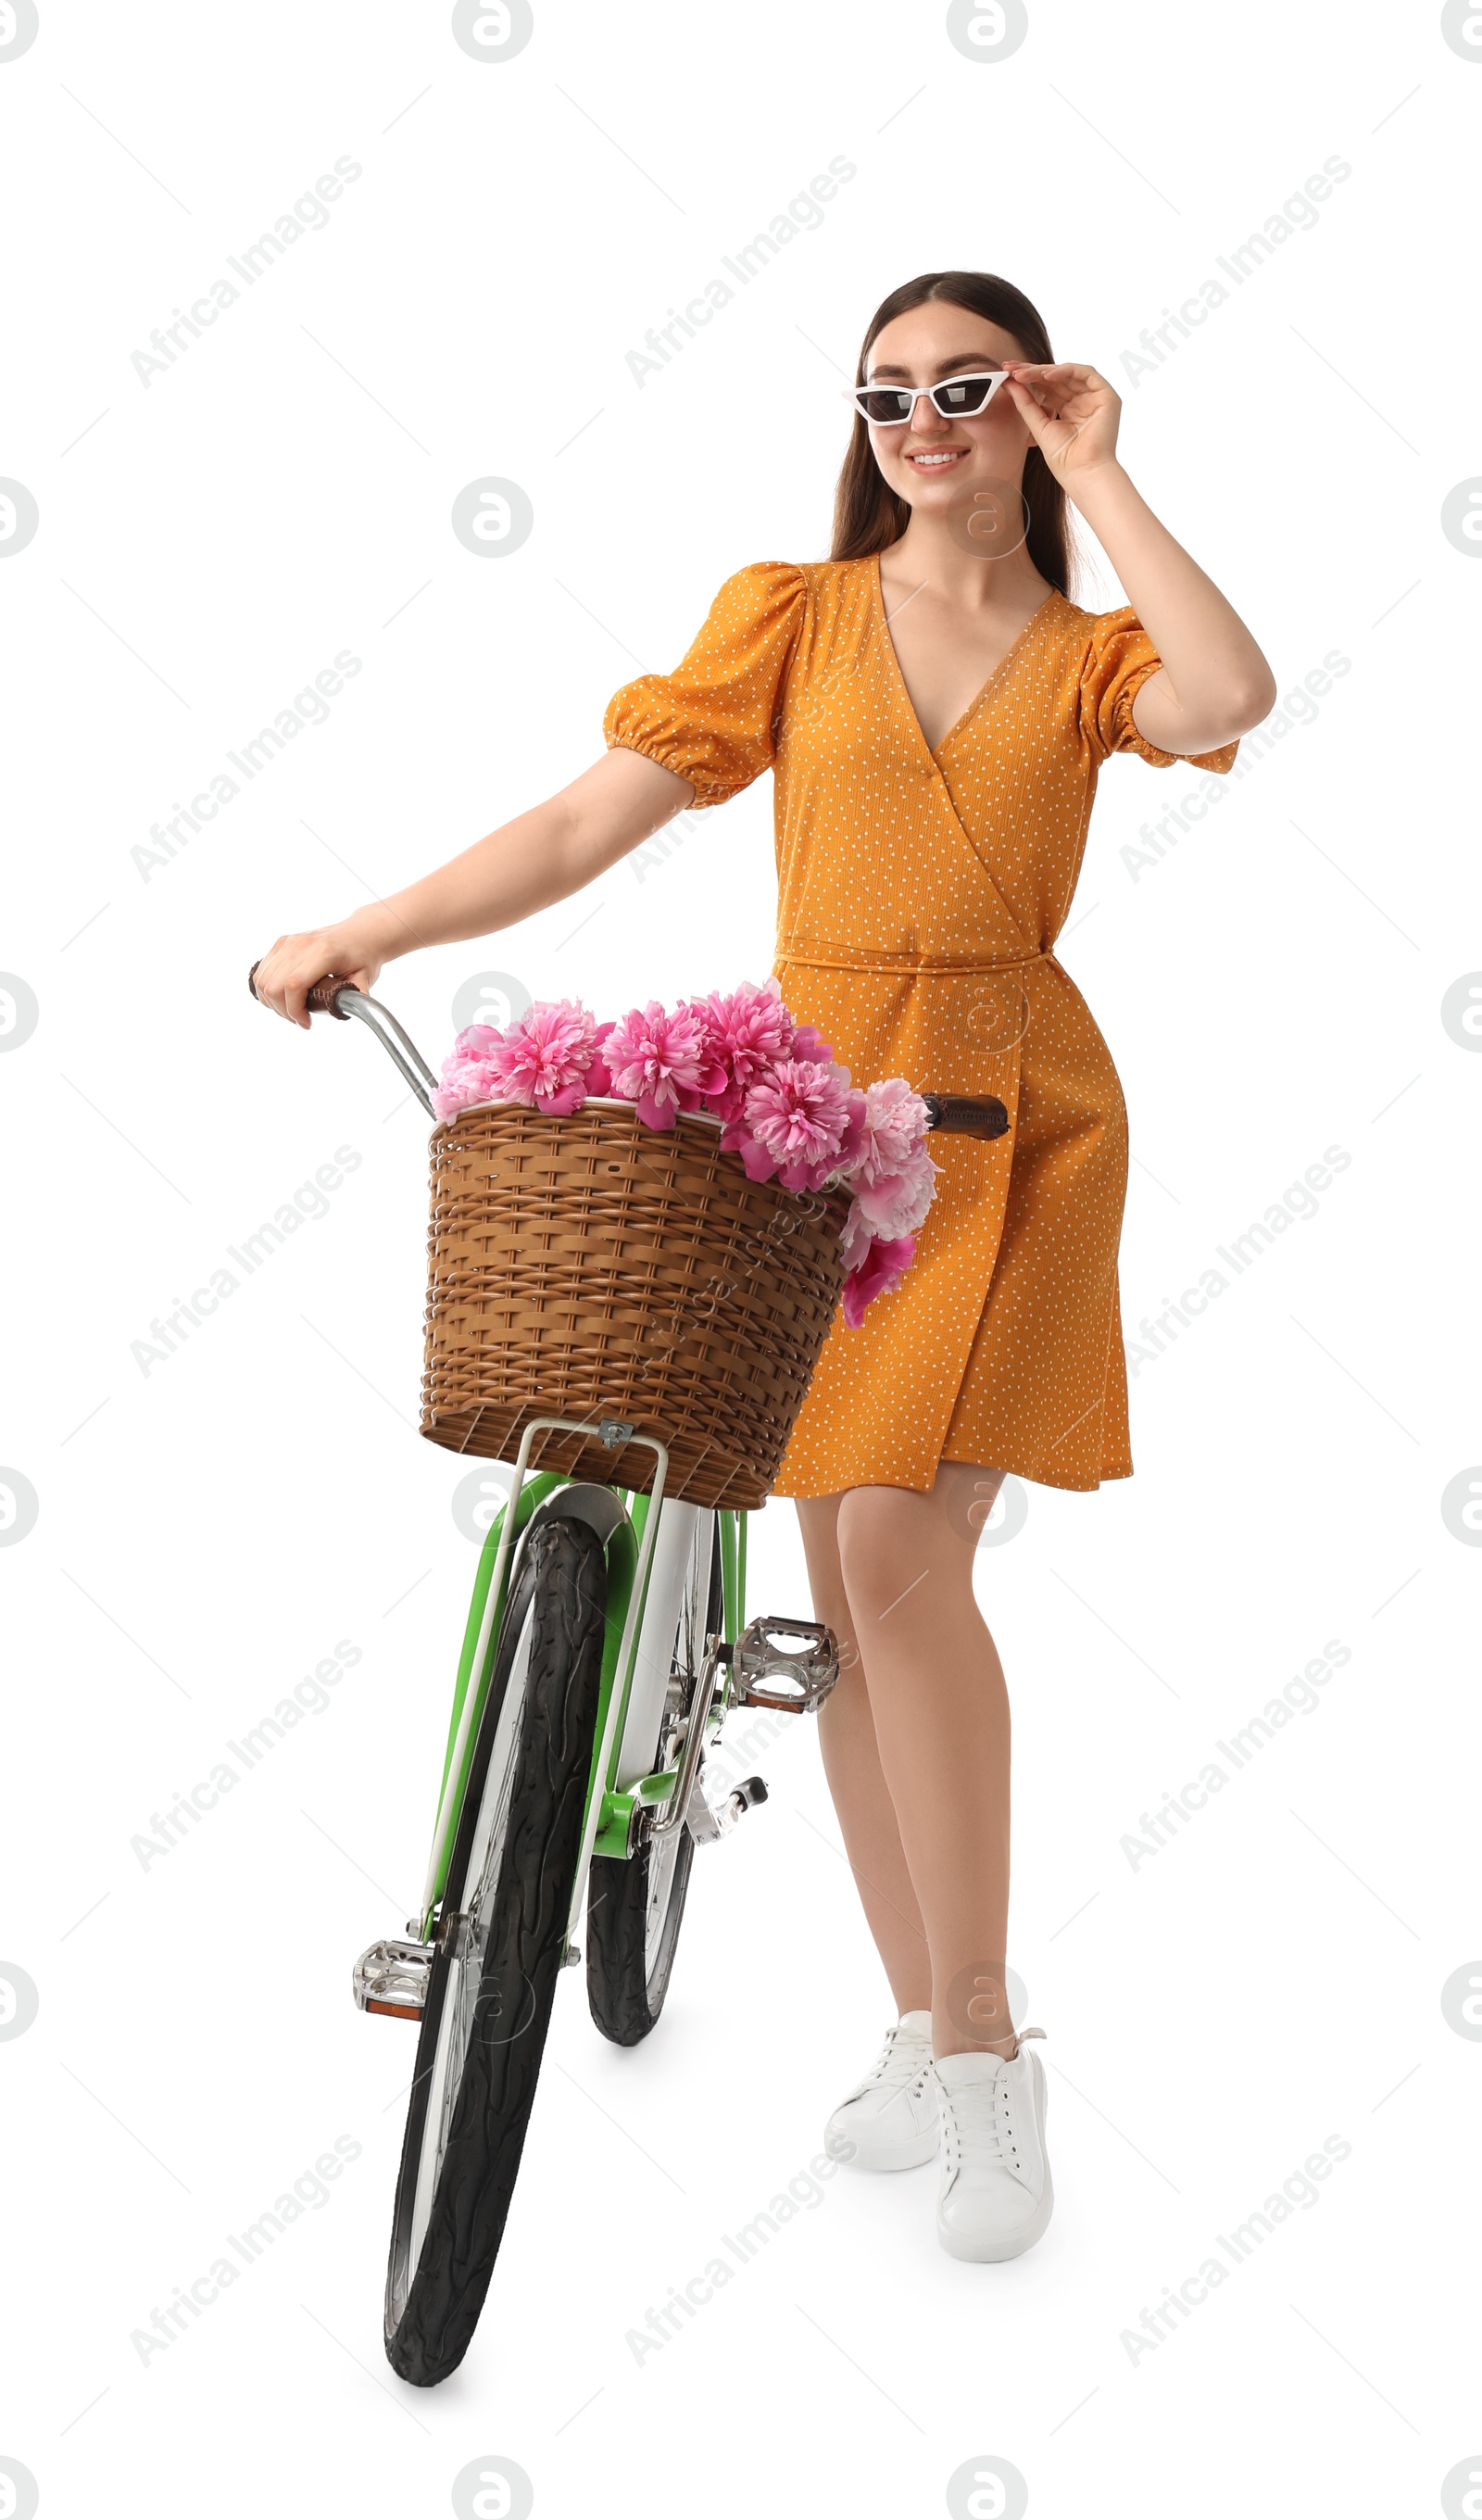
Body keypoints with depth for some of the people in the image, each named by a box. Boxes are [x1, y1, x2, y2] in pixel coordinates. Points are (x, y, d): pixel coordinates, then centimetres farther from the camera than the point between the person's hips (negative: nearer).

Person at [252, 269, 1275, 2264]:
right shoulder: (795, 615, 10)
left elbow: (1236, 694, -15)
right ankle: (920, 2026, 20)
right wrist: (361, 937, -2)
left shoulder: (1088, 655, 9)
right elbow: (586, 826, 5)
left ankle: (983, 2041, -1)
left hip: (1007, 1123, -2)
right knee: (850, 1579, 4)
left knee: (899, 1543, -17)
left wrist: (1098, 476, -4)